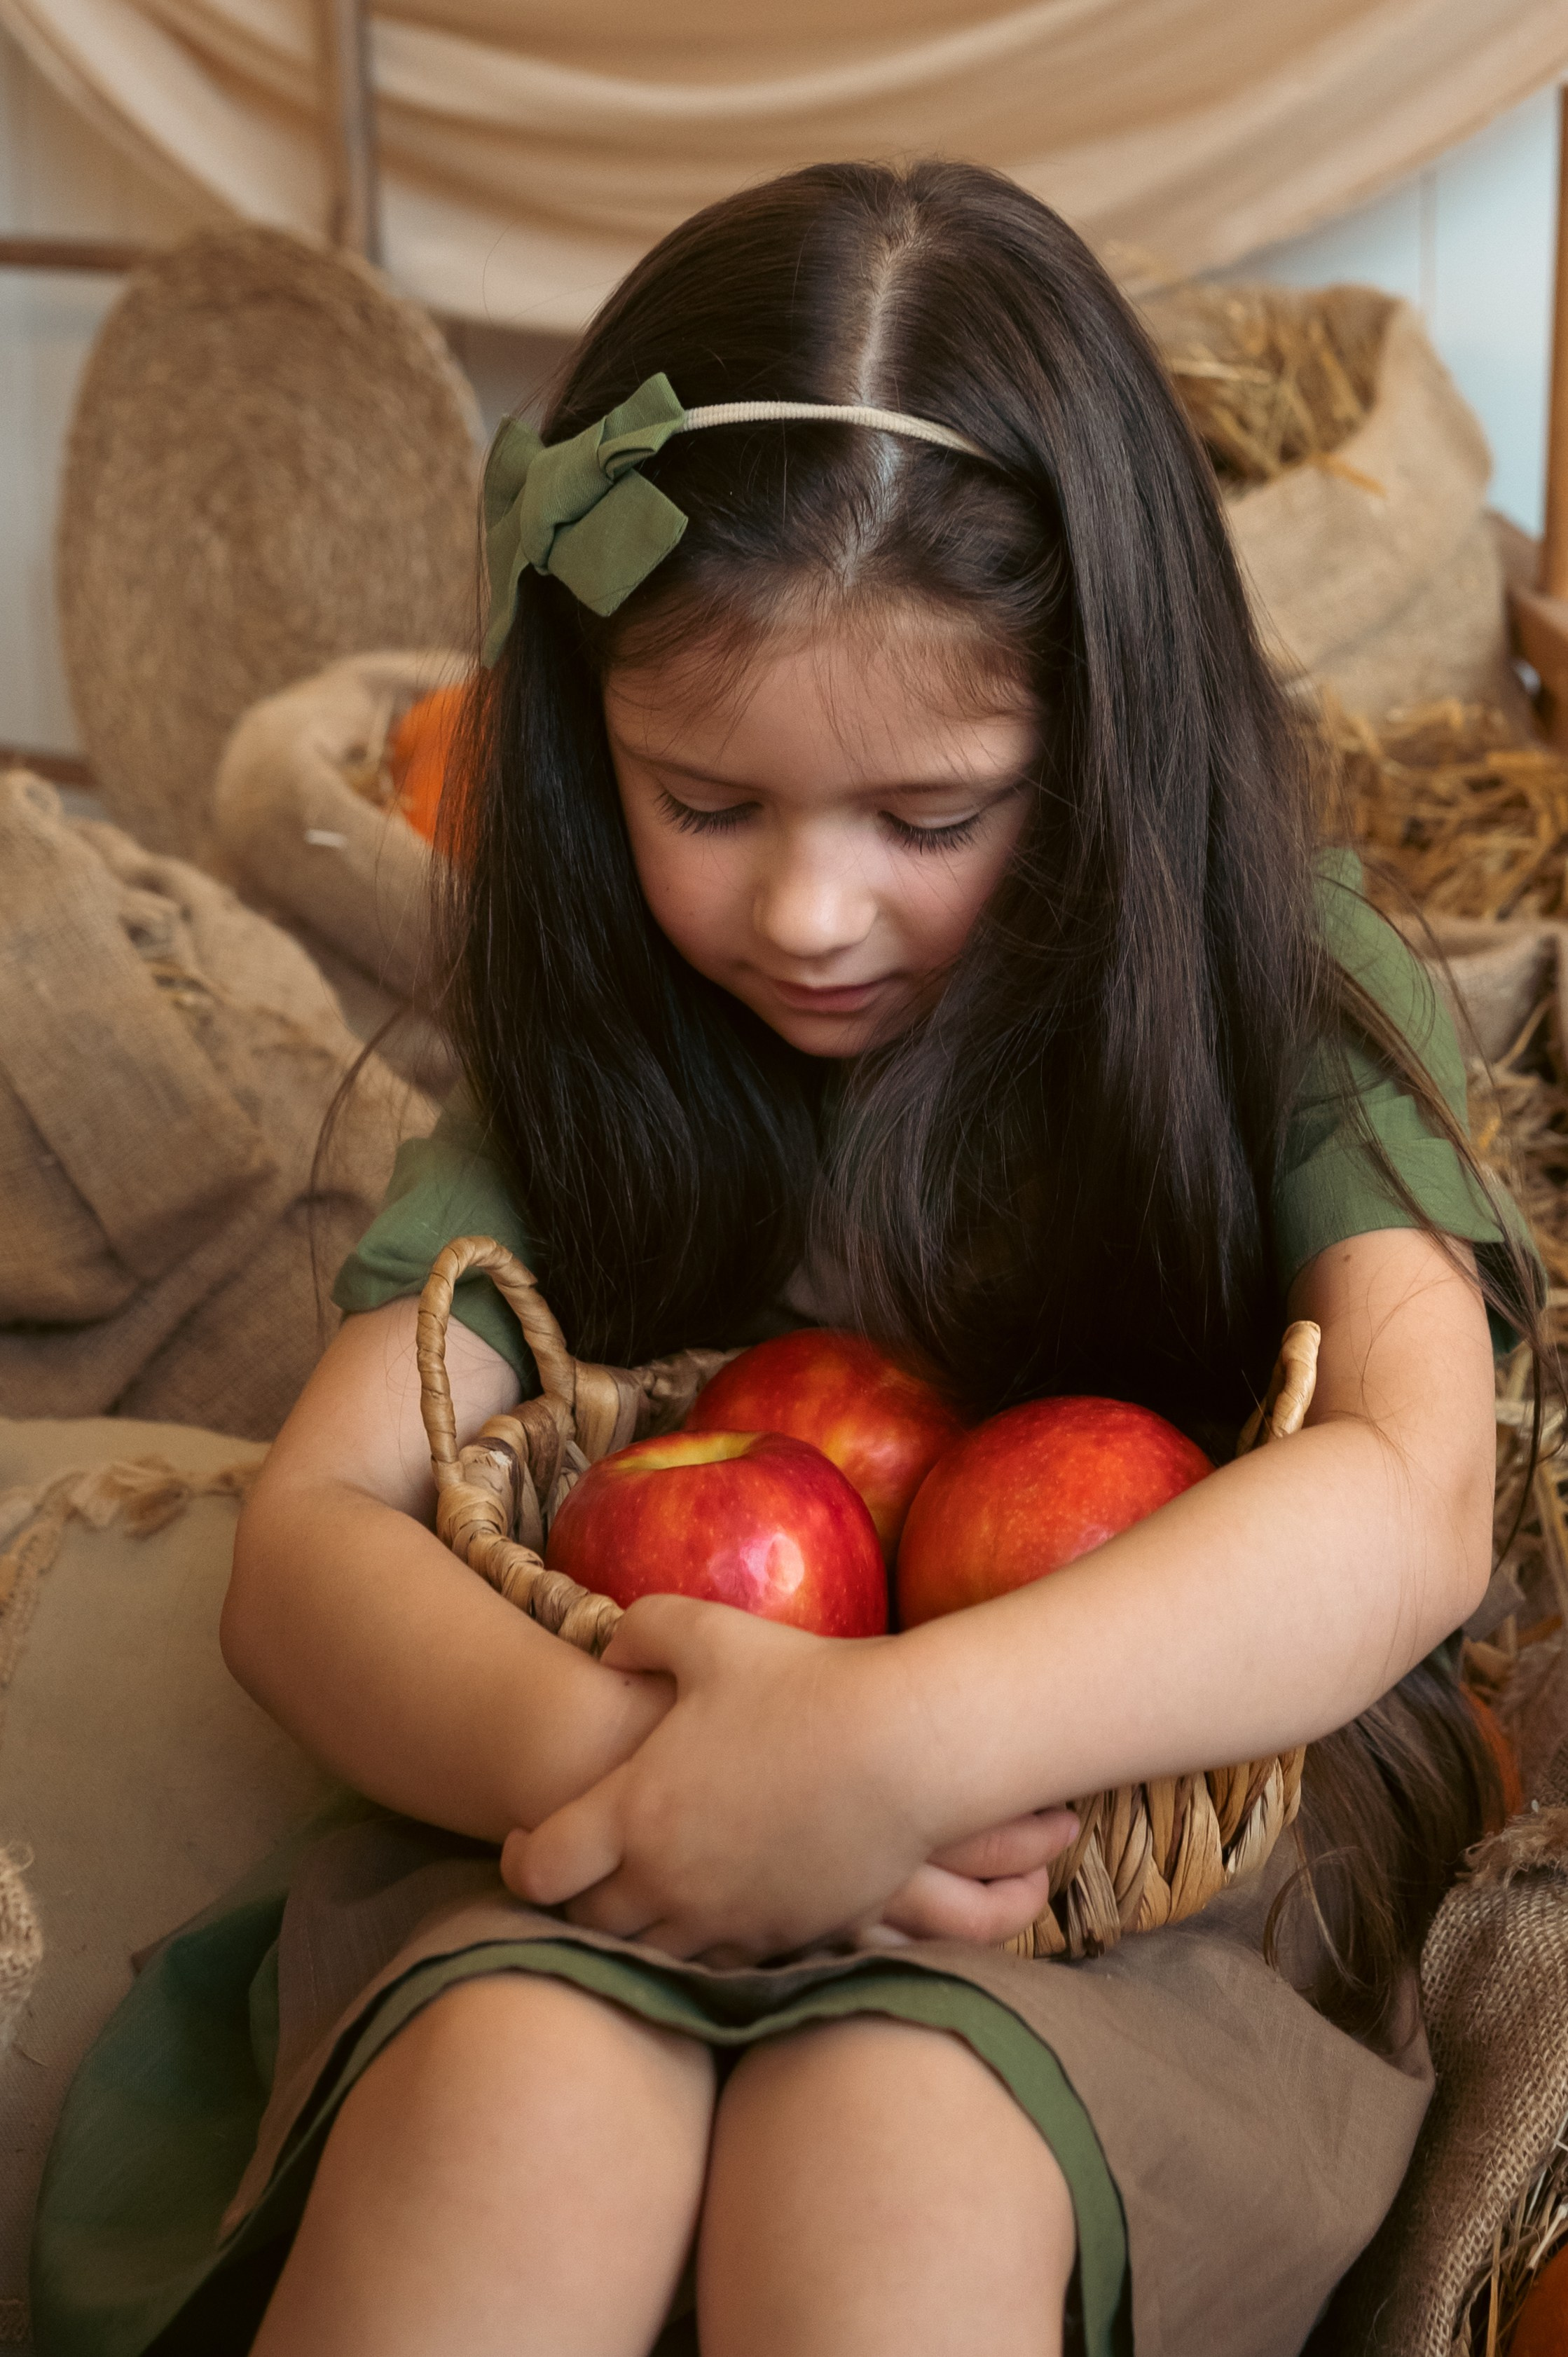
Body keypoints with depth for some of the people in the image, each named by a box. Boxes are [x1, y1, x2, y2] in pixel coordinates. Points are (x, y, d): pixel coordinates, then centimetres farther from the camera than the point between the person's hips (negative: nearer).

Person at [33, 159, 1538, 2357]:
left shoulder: (1273, 1004, -3)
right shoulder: (586, 1050, 3)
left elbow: (1411, 1498, -18)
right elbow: (308, 1535, -4)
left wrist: (901, 1743, -34)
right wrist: (589, 1748, -27)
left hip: (1143, 1863, -2)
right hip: (611, 1858, 2)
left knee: (894, 2138, -36)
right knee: (515, 2089, -32)